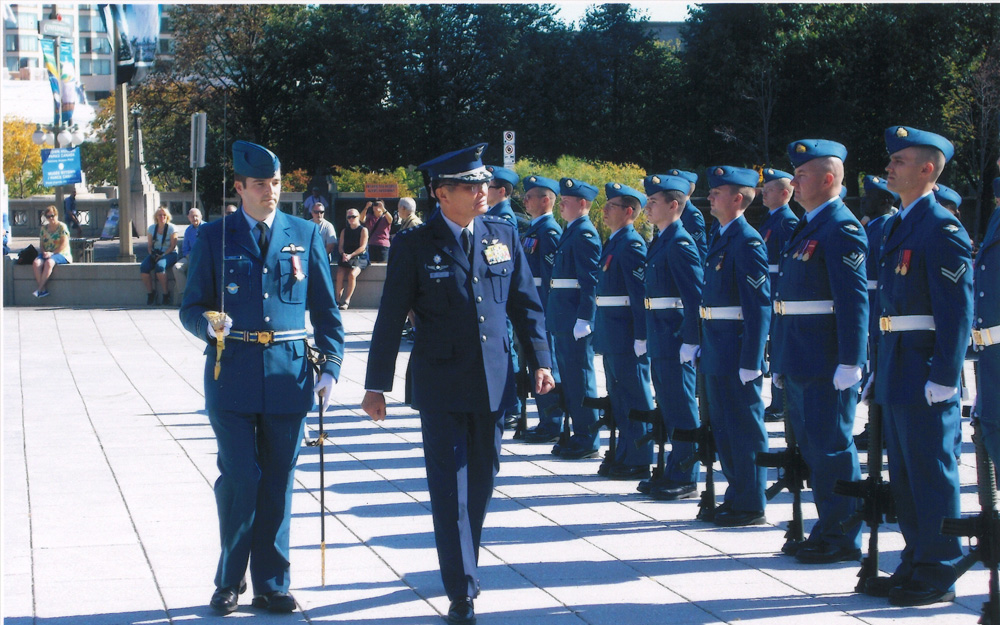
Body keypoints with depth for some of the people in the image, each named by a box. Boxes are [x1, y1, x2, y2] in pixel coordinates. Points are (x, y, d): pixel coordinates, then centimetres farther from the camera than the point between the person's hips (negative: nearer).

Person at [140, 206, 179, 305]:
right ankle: (150, 293, -12)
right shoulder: (152, 228, 11)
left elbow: (173, 246, -8)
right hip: (156, 253, 5)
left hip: (170, 254, -5)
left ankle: (166, 294, -25)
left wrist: (162, 255, -19)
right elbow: (149, 244, 10)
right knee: (144, 267, -25)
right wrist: (152, 253, -10)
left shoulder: (171, 228, -2)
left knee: (159, 266, -36)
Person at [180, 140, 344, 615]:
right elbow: (191, 308, 5)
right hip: (233, 375, -2)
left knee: (278, 483, 5)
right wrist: (209, 324, -17)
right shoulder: (214, 237, 4)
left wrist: (330, 367, 1)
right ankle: (229, 581, 12)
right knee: (240, 478, -6)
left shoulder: (305, 235, 8)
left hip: (288, 374, 2)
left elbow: (325, 309, 10)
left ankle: (271, 584, 15)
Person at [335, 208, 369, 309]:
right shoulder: (344, 231, 18)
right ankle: (337, 300, -24)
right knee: (340, 274, -26)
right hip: (345, 258, 4)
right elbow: (340, 246, 12)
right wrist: (343, 254, -11)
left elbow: (362, 247, -6)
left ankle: (346, 301, -26)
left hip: (359, 258, -4)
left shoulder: (363, 230, 3)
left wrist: (351, 255, -18)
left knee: (352, 274, -31)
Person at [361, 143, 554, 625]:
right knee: (450, 487, -4)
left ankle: (463, 564, 31)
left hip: (493, 382, 4)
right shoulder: (414, 245, -5)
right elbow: (390, 319, -3)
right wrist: (376, 385, -3)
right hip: (441, 386, -4)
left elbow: (526, 304, 11)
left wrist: (540, 361, 4)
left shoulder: (504, 236, 6)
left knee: (481, 481, 12)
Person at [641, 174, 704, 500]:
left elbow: (696, 296, -20)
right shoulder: (660, 242, 14)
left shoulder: (680, 243, -15)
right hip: (660, 340, 10)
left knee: (681, 410, -3)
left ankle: (685, 479, 4)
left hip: (675, 341, -10)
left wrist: (690, 341, -22)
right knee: (668, 408, 15)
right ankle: (673, 473, 24)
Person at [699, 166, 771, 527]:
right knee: (723, 427, 16)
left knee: (745, 429, -1)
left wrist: (750, 361, -22)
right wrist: (706, 346, 16)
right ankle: (736, 494, 26)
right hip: (716, 351, 9)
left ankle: (751, 506, 6)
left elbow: (759, 306, -19)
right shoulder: (720, 238, 14)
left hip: (737, 350, -9)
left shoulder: (747, 242, -15)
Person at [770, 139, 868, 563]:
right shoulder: (806, 228, 18)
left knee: (832, 448, -4)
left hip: (826, 364, -10)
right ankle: (829, 527, 22)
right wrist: (781, 361, 20)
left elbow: (854, 300, -19)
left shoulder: (842, 229, -12)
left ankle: (842, 538, 4)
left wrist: (850, 364, -23)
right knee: (811, 446, 14)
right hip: (801, 364, 10)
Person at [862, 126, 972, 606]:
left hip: (925, 372, -9)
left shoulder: (943, 229, -13)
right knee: (904, 474, 14)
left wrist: (944, 377, -21)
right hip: (897, 367, 9)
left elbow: (957, 311, -17)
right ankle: (915, 563, 24)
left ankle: (938, 576, 5)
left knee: (932, 473, -2)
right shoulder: (899, 226, 15)